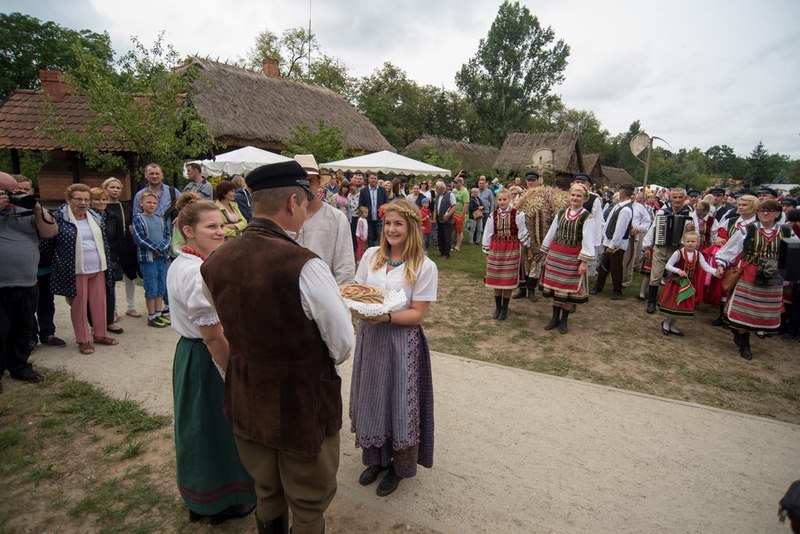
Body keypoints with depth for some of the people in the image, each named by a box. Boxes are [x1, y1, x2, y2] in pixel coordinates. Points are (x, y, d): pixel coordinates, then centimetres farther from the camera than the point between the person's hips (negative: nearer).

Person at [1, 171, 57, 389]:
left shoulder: (26, 210, 9)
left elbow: (51, 232, 1)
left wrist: (37, 208, -13)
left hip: (28, 285, 4)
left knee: (24, 330, 16)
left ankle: (19, 366, 30)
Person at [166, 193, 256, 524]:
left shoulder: (179, 265, 5)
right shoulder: (199, 273, -27)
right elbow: (213, 335, -25)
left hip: (188, 351, 10)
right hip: (207, 359, -10)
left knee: (198, 423, 23)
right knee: (218, 426, 9)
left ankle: (198, 499, 45)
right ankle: (222, 503, 31)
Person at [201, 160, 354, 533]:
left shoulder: (213, 263, -6)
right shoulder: (303, 265, -28)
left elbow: (233, 331, 6)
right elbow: (343, 346, -18)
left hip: (245, 403, 6)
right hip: (304, 406, -6)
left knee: (266, 496, 28)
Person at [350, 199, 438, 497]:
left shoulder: (425, 267, -11)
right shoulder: (371, 255, 1)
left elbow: (417, 314, -12)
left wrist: (386, 317, -27)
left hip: (402, 342, -4)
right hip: (369, 337, 4)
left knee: (399, 402, 8)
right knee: (371, 398, 16)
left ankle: (399, 465, 33)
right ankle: (375, 458, 39)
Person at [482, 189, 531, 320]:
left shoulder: (517, 214, -8)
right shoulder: (493, 215, 1)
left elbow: (523, 232, 0)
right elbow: (488, 234, 7)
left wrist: (528, 248, 6)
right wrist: (487, 251, 8)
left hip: (511, 249, -2)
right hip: (495, 249, 3)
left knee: (508, 279, 4)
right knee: (496, 279, 8)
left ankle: (504, 308, 19)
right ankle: (497, 307, 24)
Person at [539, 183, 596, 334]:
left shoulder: (587, 217, -8)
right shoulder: (561, 213, 8)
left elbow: (588, 241, -12)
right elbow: (551, 233, 13)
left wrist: (584, 262, -16)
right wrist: (545, 252, 13)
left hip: (573, 257, -4)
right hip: (555, 254, 4)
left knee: (569, 287, 5)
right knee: (556, 285, 10)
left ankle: (564, 320, 22)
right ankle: (555, 318, 24)